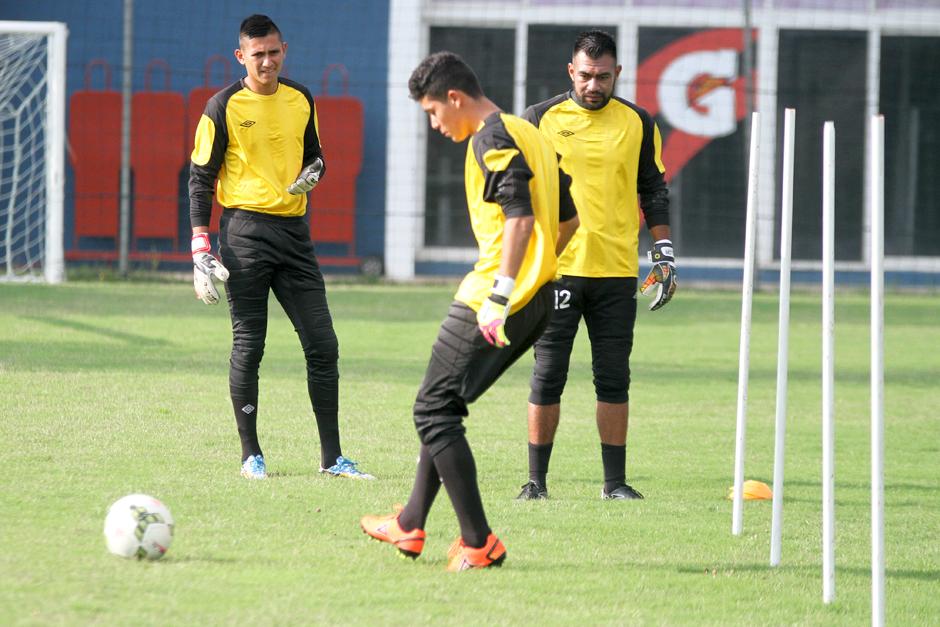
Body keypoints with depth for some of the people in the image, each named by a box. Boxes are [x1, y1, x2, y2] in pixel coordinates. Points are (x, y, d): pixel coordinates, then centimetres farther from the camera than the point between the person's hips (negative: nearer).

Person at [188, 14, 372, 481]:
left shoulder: (300, 100, 10)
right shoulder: (224, 107, -4)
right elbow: (200, 178, -2)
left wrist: (312, 172, -1)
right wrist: (201, 250, -10)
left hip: (294, 231, 5)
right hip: (246, 229, -5)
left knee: (323, 345, 1)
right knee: (248, 346, -3)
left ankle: (332, 457, 7)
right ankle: (251, 455, 7)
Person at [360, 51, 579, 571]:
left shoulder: (491, 142, -12)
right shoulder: (530, 135, 18)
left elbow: (520, 218, -24)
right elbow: (567, 220, 22)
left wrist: (499, 296, -27)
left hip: (497, 304, -10)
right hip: (537, 301, 10)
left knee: (434, 411, -5)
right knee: (443, 407, 21)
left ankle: (478, 543, -8)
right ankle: (411, 526, 28)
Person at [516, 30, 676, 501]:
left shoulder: (637, 124, 8)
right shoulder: (541, 120, 3)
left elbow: (653, 191, 15)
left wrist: (663, 254, 10)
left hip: (616, 271, 2)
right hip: (556, 266, -2)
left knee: (614, 377, 2)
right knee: (548, 375, -1)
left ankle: (615, 481, 8)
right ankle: (536, 480, 5)